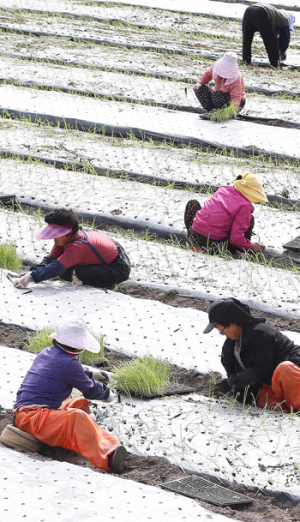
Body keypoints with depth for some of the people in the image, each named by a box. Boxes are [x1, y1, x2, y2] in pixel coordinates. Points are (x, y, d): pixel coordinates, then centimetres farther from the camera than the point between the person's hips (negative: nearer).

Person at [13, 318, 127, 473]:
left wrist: (90, 374, 54)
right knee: (77, 417, -34)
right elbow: (90, 391, 3)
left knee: (80, 403, 20)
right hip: (33, 416, -11)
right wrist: (106, 393, 25)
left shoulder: (46, 353, 18)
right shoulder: (68, 363, -12)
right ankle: (107, 458, -59)